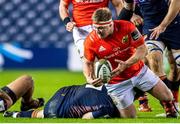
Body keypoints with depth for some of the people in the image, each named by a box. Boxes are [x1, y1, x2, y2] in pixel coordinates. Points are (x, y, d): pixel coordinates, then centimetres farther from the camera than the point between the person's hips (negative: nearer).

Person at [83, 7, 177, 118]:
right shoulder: (90, 41, -19)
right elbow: (88, 63, -4)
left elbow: (142, 49, -18)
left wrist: (126, 65, -32)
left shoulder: (126, 27, -20)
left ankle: (171, 111, 39)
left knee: (167, 97, 3)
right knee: (130, 117, -4)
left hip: (139, 71, 1)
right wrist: (89, 79, -26)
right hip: (117, 82, -1)